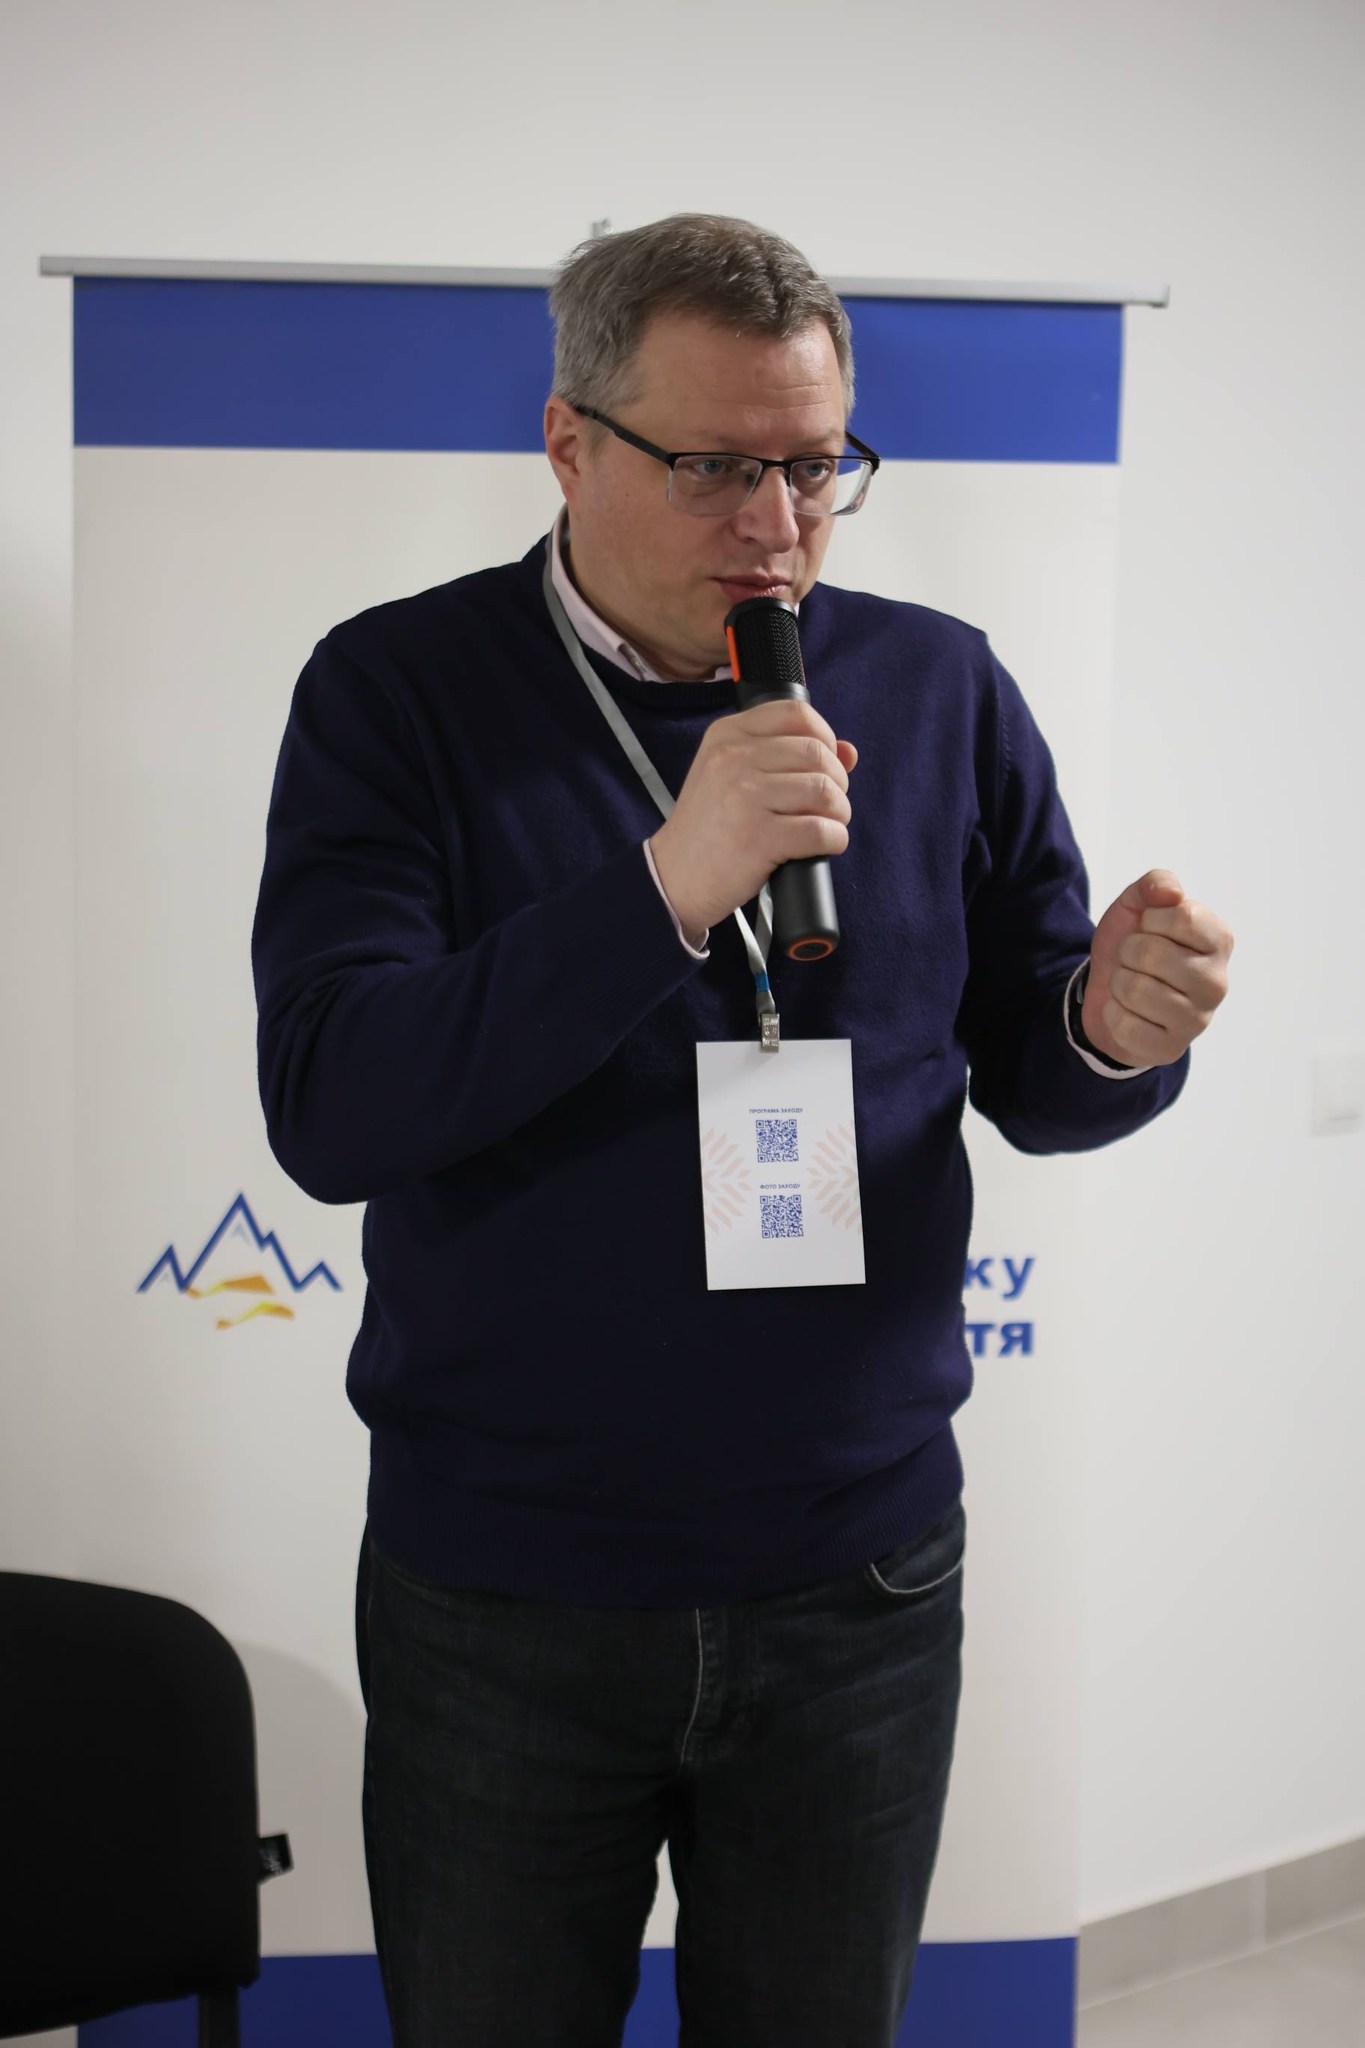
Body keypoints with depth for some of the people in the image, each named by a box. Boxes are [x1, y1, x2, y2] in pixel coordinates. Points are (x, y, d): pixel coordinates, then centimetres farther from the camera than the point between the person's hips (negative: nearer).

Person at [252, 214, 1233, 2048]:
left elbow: (1023, 1079, 6)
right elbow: (328, 1111, -19)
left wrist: (1114, 1035, -18)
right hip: (501, 1599, -1)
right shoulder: (396, 692, -7)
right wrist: (665, 886, -30)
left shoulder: (943, 695, 0)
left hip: (860, 1584, 2)